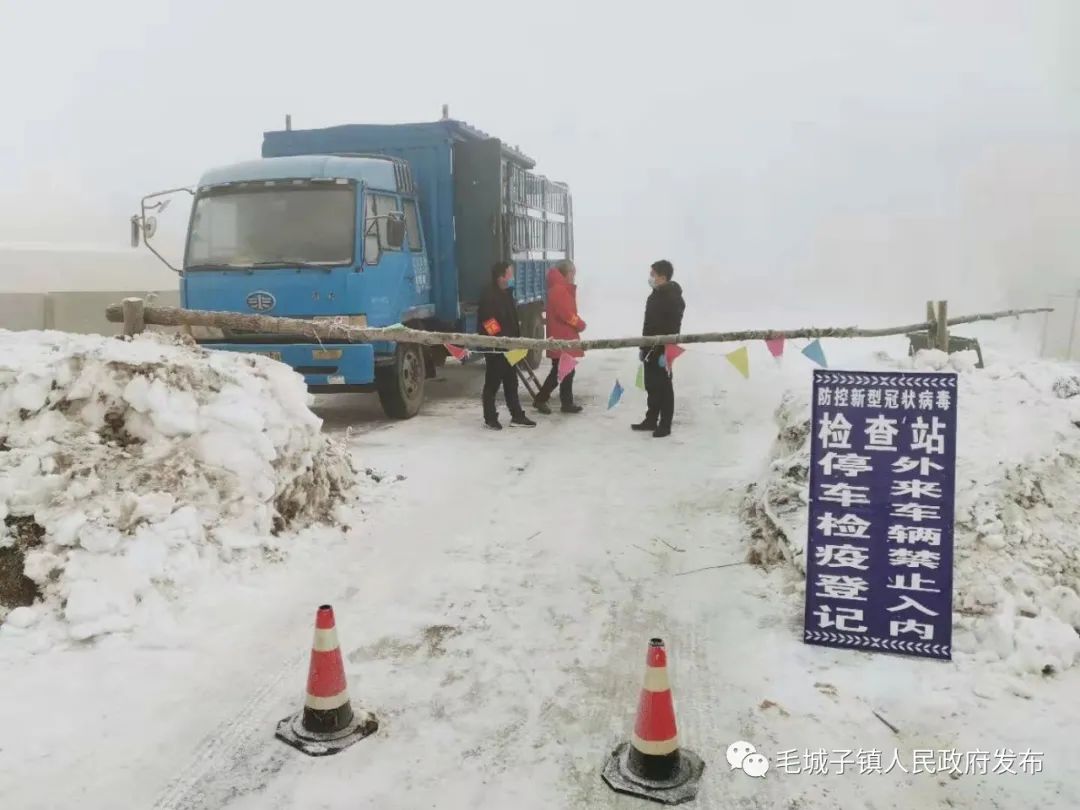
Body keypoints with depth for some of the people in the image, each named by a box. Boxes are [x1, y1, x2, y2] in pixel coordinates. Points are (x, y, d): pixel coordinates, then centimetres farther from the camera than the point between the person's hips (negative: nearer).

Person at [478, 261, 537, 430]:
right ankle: (490, 418, 12)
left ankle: (517, 417, 19)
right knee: (492, 384, 2)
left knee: (511, 382, 13)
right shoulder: (489, 296, -17)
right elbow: (488, 323, -23)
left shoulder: (507, 294, 13)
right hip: (494, 348, -9)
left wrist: (517, 340, 13)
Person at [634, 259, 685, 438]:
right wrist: (643, 347, 19)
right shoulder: (655, 295, 13)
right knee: (651, 386, 14)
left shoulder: (674, 298, -16)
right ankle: (651, 421, 24)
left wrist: (666, 352, -24)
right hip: (651, 349, 9)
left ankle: (665, 425, 6)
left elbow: (673, 328, -20)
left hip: (663, 350, -9)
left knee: (663, 387, -1)